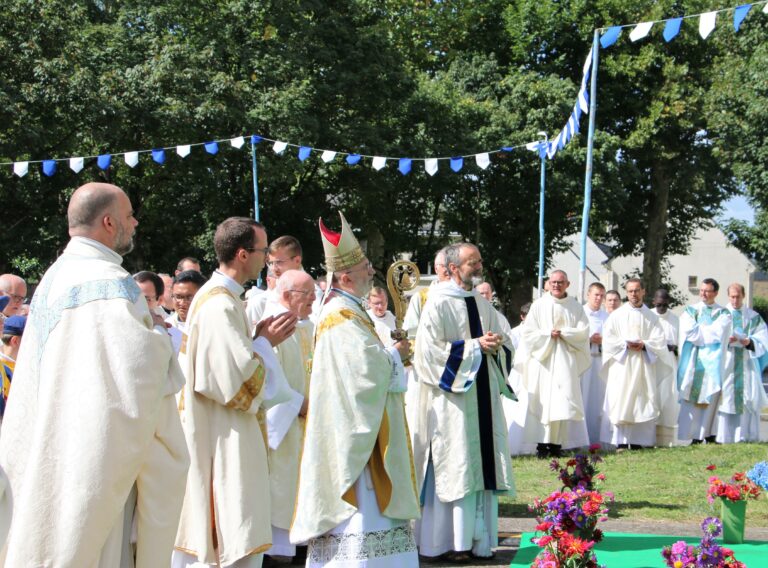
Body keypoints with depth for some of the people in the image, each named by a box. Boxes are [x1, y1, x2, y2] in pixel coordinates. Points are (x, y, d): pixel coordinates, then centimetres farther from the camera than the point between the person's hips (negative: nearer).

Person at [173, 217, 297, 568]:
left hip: (219, 434, 11)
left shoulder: (217, 296, 12)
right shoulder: (221, 305, -20)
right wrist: (265, 342, -9)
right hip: (222, 440, -11)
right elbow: (237, 380, -24)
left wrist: (261, 341, 6)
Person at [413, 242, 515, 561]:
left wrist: (496, 346, -6)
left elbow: (505, 346, 18)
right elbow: (431, 350, -14)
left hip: (483, 397, 6)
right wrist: (475, 346, -14)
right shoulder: (439, 304, -7)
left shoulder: (483, 304, 14)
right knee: (454, 467, -4)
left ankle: (479, 538, 11)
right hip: (452, 397, -6)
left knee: (481, 465, 6)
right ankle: (451, 540, 2)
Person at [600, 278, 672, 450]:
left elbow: (659, 339, 4)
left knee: (642, 402, -2)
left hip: (644, 364, 2)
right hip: (622, 364, -2)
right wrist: (625, 345, -12)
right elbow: (608, 338, 1)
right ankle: (621, 441, -9)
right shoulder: (617, 315, 7)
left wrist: (644, 344, -13)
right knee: (620, 401, -8)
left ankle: (637, 441, 1)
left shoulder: (651, 316, 11)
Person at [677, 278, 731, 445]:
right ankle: (695, 437, -5)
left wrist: (698, 330, -3)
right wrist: (708, 332, -8)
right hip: (692, 363, 1)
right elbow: (688, 332, -4)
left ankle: (709, 435, -1)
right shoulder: (690, 311, 12)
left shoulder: (723, 313, 8)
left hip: (713, 363, -1)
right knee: (691, 400, -5)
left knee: (711, 398, -5)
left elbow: (717, 334, -8)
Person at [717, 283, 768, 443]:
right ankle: (725, 436, -6)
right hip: (726, 362, -1)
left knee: (750, 397, -4)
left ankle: (747, 435, 0)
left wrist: (749, 341, -16)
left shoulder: (753, 316, 11)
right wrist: (725, 340, -17)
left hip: (747, 362, 1)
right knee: (726, 397, -7)